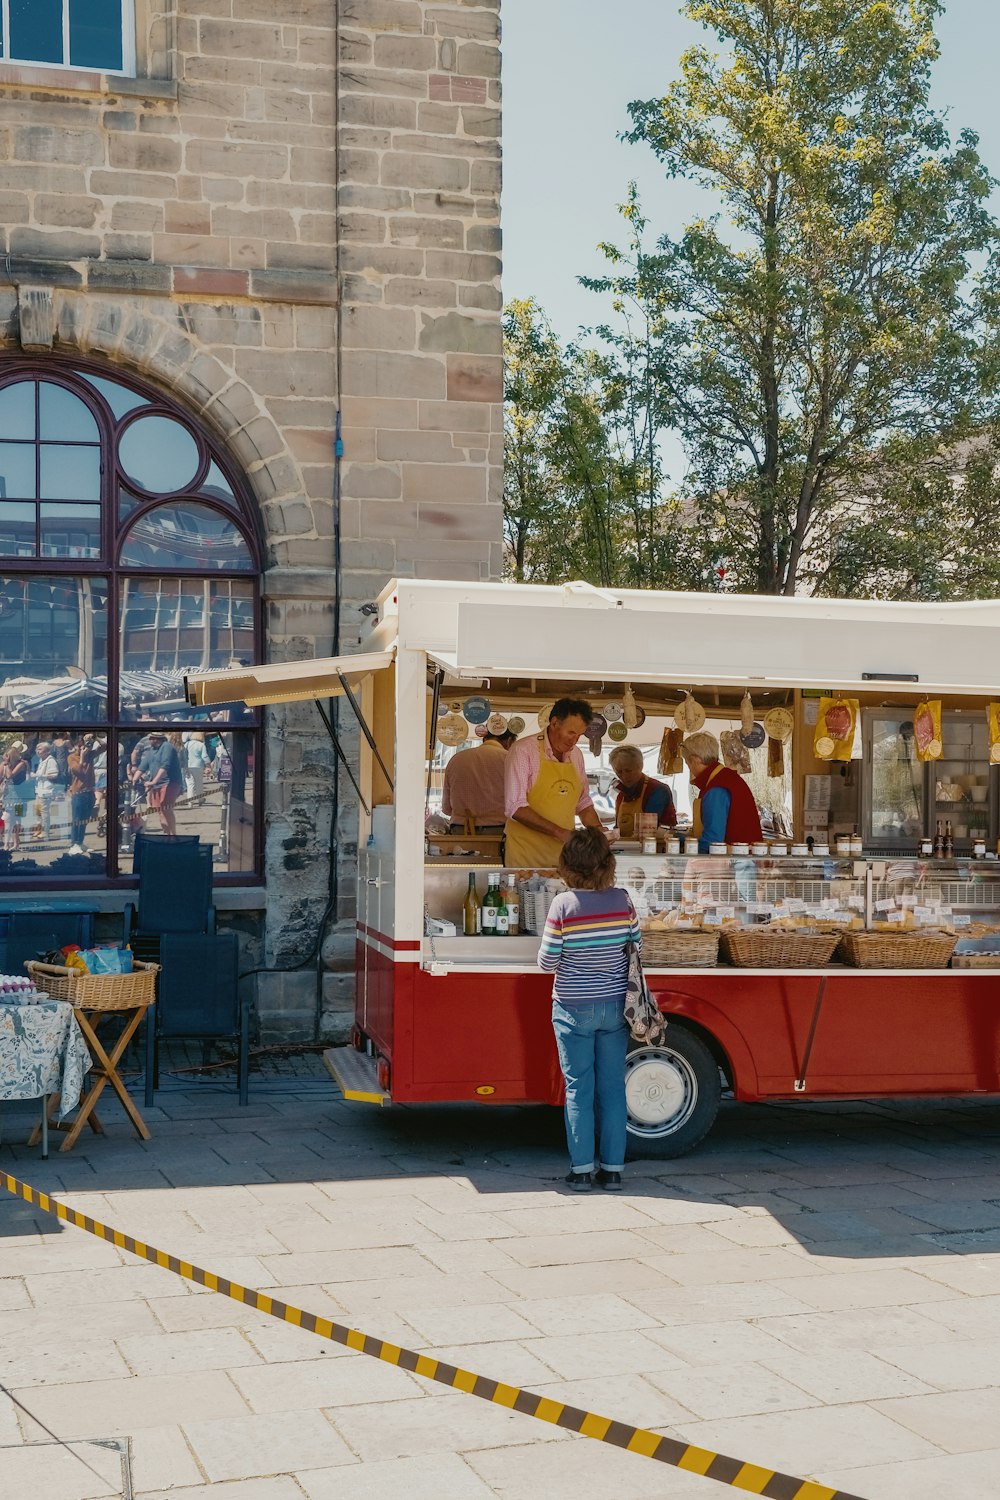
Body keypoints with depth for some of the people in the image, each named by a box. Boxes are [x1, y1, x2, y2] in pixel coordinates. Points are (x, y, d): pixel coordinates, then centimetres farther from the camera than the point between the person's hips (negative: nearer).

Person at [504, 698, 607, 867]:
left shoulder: (575, 755, 10)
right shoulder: (523, 750, -9)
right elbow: (515, 808, -16)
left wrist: (598, 829, 4)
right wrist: (558, 831, -20)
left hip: (564, 850, 5)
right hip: (527, 852, -5)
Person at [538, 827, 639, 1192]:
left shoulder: (563, 905, -14)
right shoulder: (622, 900, -5)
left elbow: (547, 962, -10)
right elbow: (636, 949, 4)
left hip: (573, 1009, -2)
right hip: (615, 1006, 3)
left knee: (578, 1088, 6)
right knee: (613, 1087, 9)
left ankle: (582, 1169, 10)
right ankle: (613, 1169, 14)